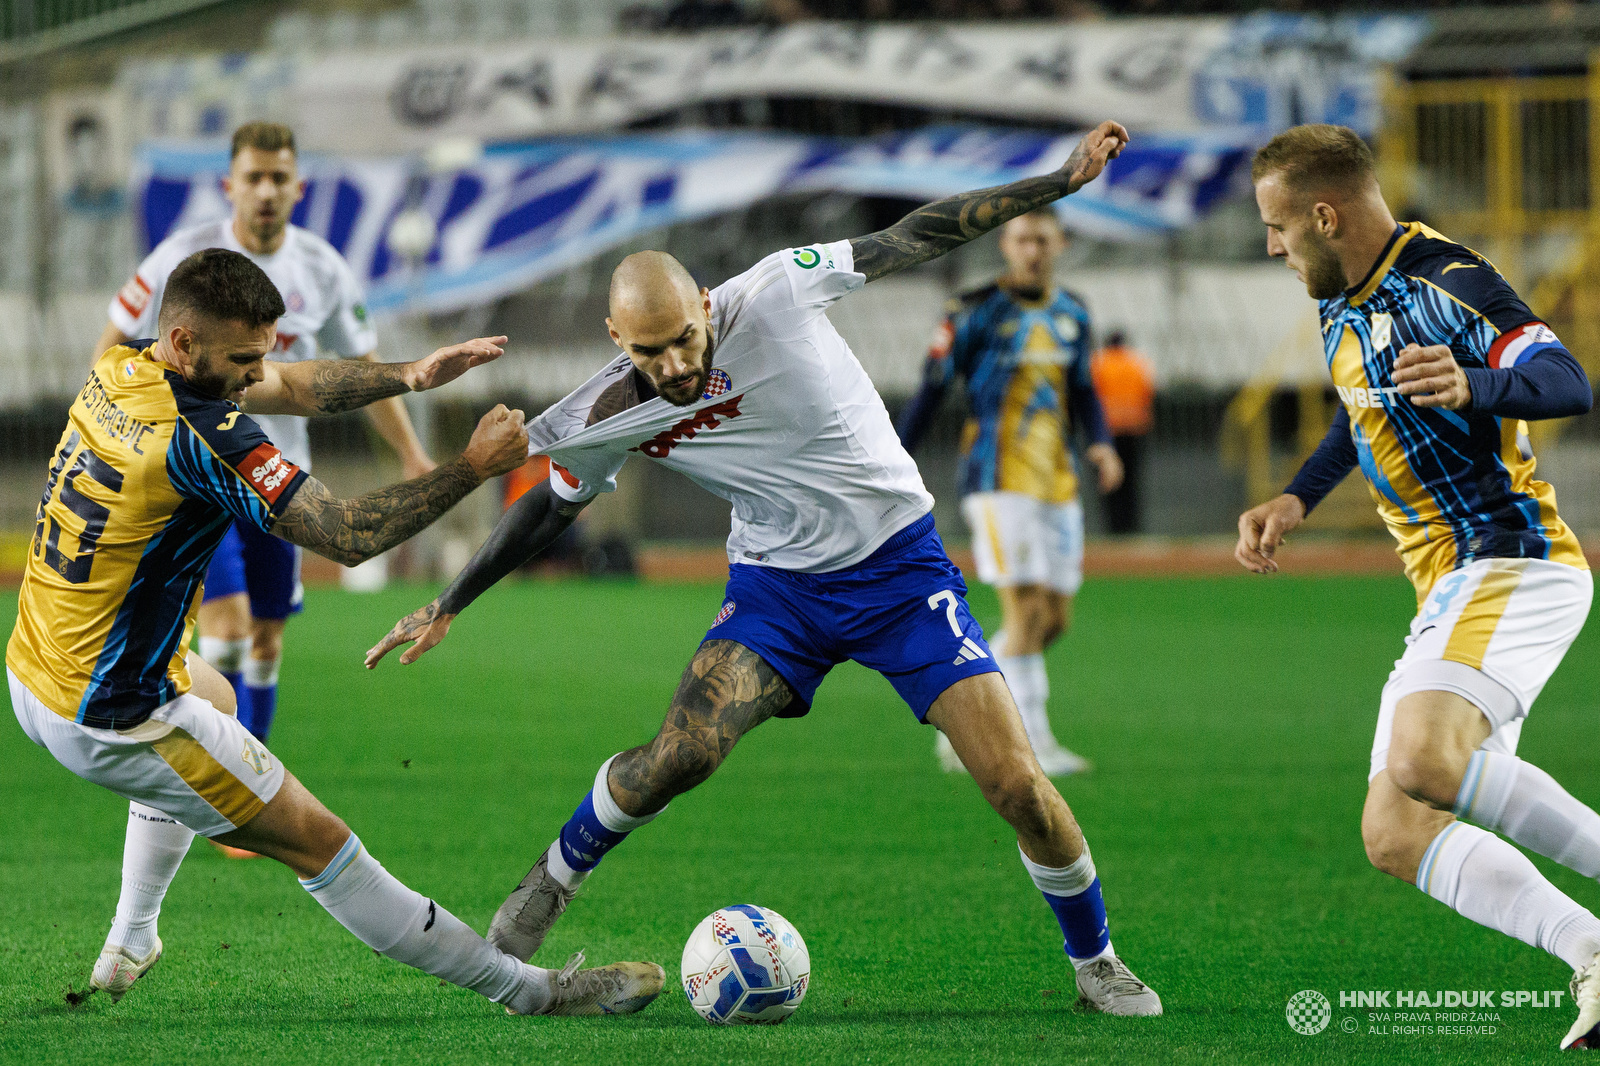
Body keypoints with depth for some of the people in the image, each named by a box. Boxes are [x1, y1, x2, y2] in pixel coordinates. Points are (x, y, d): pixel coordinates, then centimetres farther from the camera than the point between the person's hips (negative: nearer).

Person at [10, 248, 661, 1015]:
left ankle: (129, 946, 45)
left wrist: (409, 375, -1)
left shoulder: (121, 371, -1)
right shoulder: (197, 441, -28)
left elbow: (292, 388, 11)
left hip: (36, 677, 9)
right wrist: (475, 466, -15)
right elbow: (349, 536, -23)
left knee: (211, 696, 39)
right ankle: (532, 992, 5)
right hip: (107, 722, -9)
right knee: (321, 846, -2)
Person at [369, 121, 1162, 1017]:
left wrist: (1063, 179, -9)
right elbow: (551, 509, 7)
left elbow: (914, 238, -9)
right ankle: (551, 883, 7)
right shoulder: (614, 417, -12)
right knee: (682, 753, -21)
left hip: (900, 563, -1)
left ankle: (1097, 960, 13)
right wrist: (446, 609, 13)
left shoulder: (774, 295, -17)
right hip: (777, 586, 1)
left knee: (1016, 783, -11)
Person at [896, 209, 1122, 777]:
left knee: (1054, 618, 6)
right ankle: (1033, 742, -12)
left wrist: (1099, 442, 5)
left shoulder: (1072, 315, 12)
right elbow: (931, 390, -3)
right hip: (999, 477, -7)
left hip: (1057, 483, 7)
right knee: (1026, 609, -14)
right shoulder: (976, 313, -6)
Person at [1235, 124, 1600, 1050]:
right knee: (1394, 836, -3)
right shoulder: (1346, 303, 16)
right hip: (1451, 591, 10)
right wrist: (1296, 500, 24)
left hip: (1511, 562, -10)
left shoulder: (1444, 281, -13)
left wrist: (1471, 385, -44)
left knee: (1421, 759, -34)